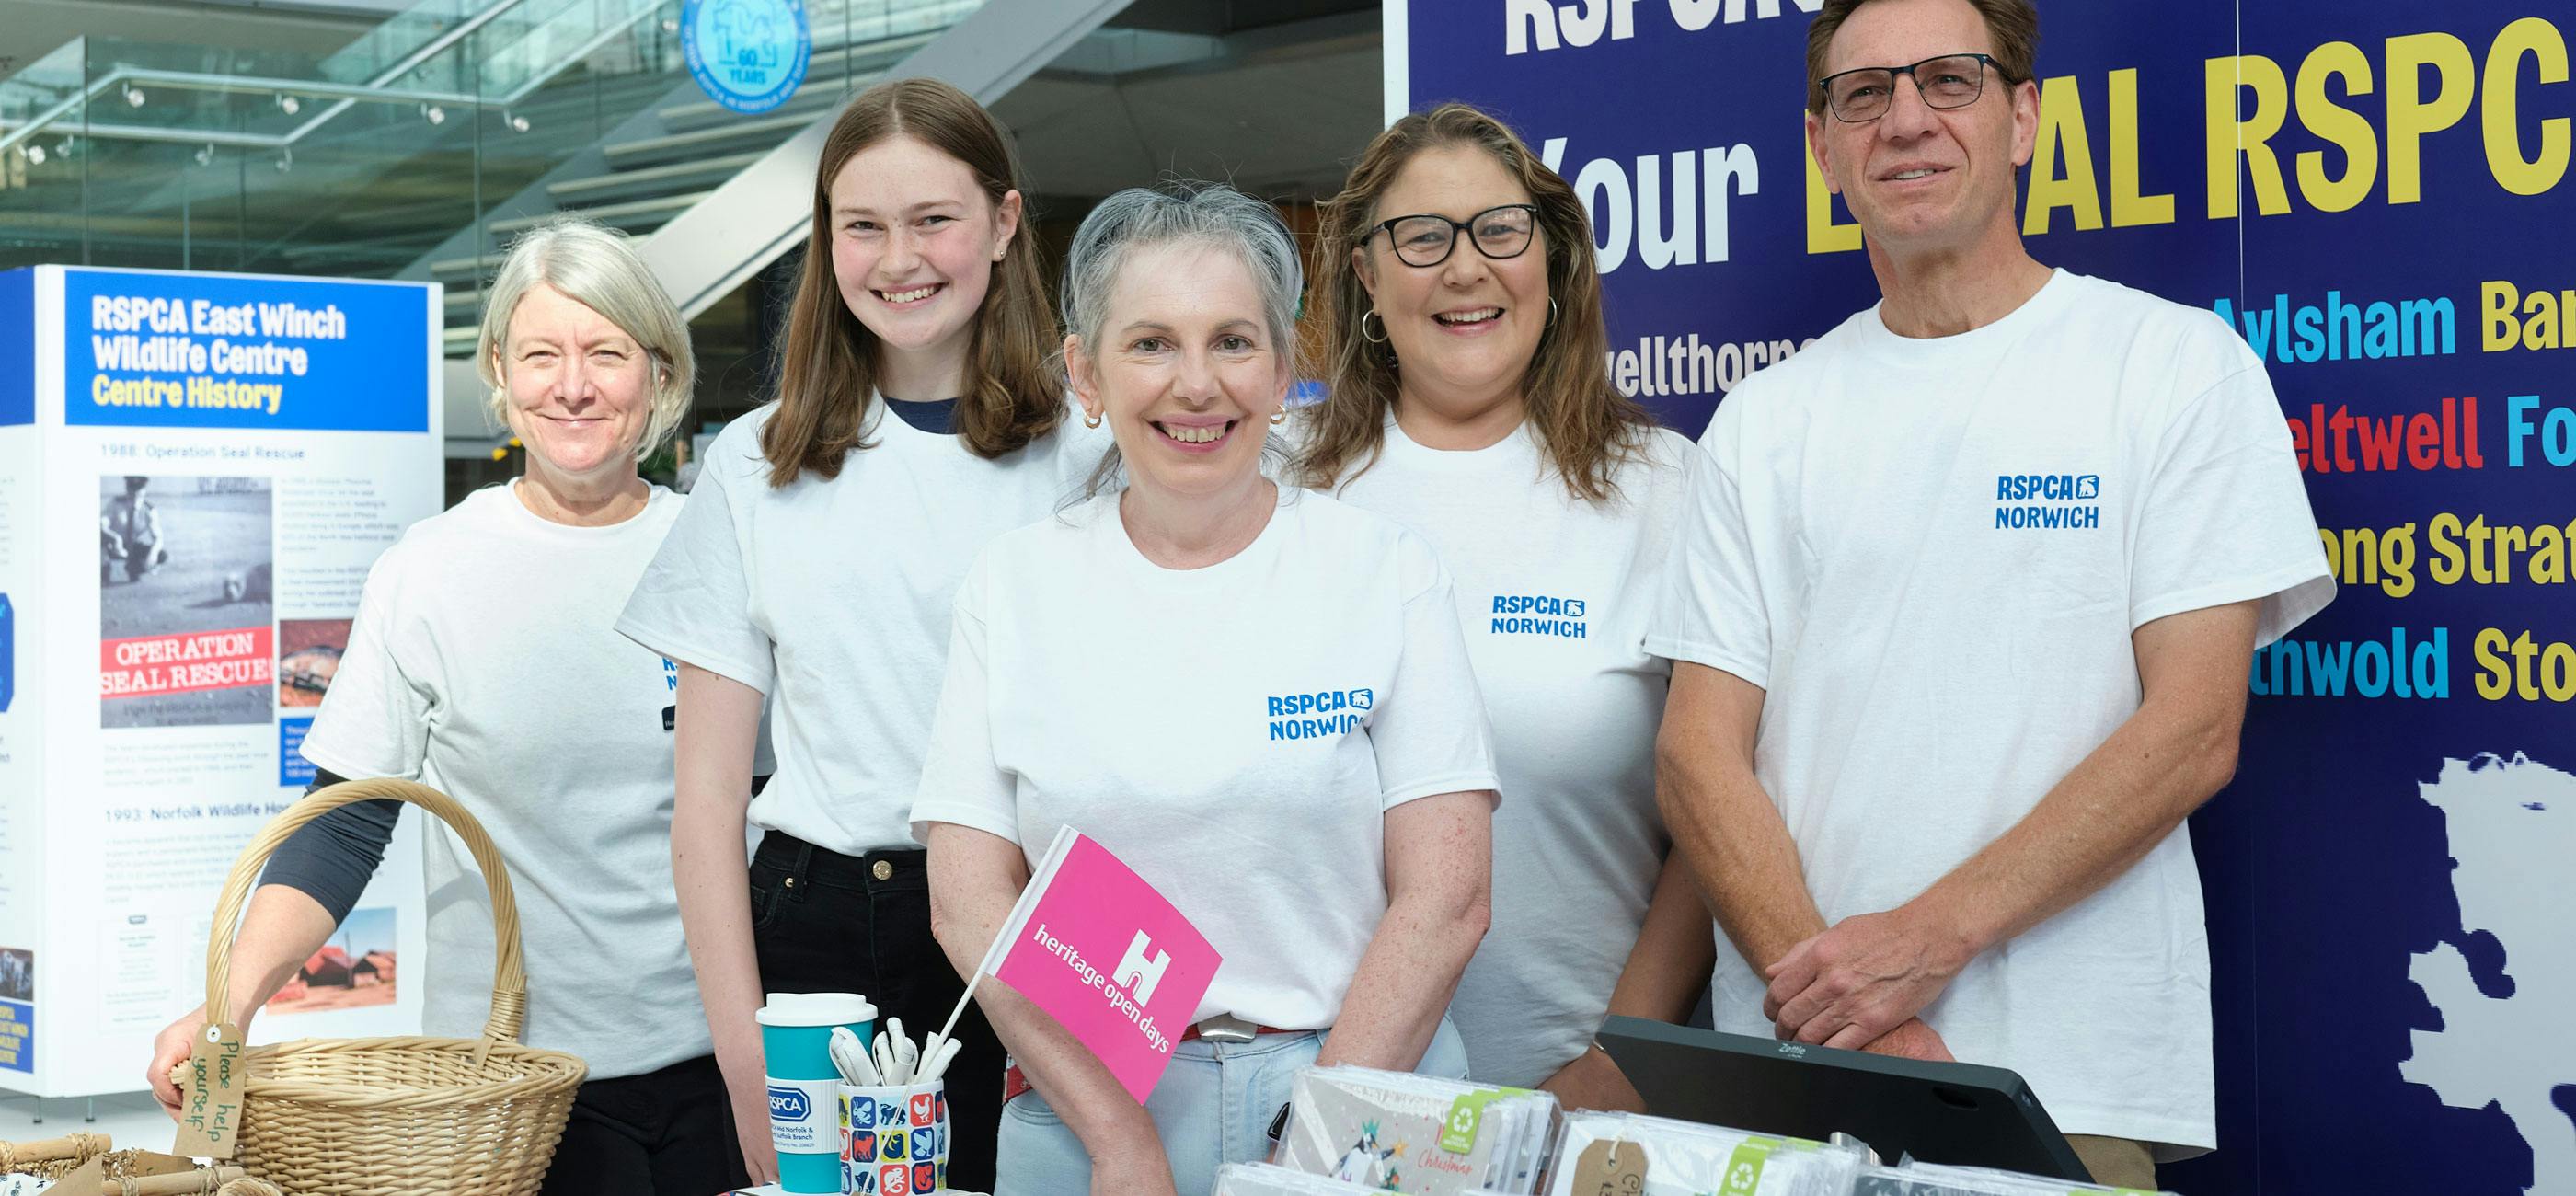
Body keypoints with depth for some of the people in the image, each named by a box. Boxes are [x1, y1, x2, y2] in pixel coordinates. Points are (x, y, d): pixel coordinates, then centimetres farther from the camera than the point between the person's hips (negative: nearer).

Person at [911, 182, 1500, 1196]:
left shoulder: (1386, 571, 0)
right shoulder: (1014, 583, 3)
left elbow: (1445, 897, -6)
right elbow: (970, 897, -2)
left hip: (1364, 1087, -1)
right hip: (1084, 1104, 1)